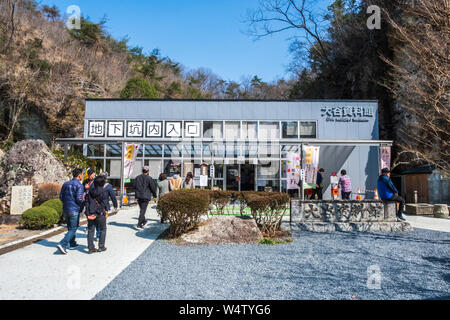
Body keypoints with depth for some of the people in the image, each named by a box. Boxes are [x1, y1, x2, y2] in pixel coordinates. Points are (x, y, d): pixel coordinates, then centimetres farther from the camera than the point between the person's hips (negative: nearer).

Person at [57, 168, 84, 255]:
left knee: (70, 227, 19)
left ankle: (73, 244, 30)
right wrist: (83, 203, 0)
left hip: (66, 209, 8)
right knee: (73, 229, -1)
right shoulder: (79, 185, -13)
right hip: (74, 210, -8)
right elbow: (79, 199, -19)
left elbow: (61, 197, 9)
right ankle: (62, 244, -13)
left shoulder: (66, 184, 9)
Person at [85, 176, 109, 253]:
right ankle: (101, 247, 13)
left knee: (91, 230, 9)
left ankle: (91, 248, 9)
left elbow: (87, 203, 4)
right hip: (100, 214, -4)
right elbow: (104, 203, -13)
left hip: (90, 214, 4)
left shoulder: (90, 191, 9)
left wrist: (88, 214, 0)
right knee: (103, 229, 13)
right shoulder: (104, 191, -6)